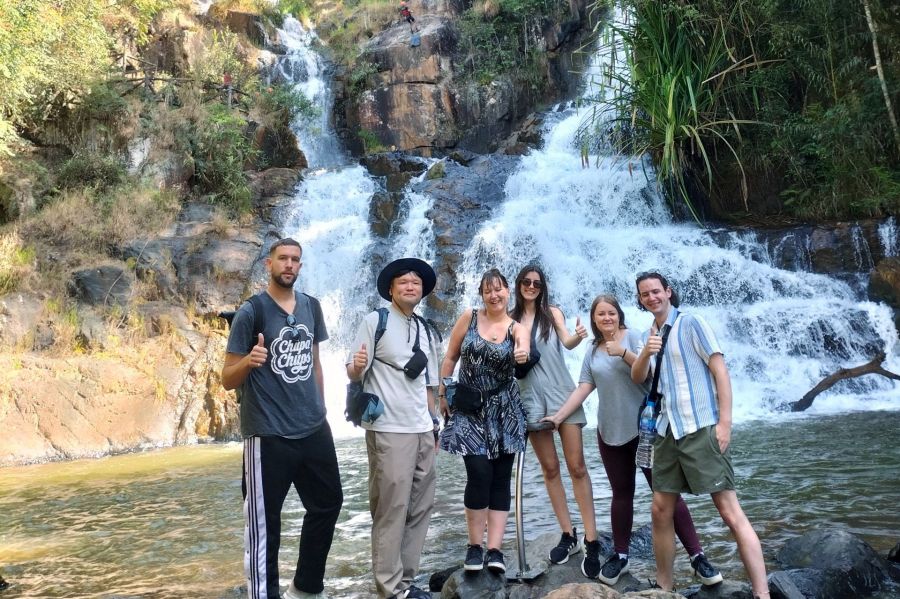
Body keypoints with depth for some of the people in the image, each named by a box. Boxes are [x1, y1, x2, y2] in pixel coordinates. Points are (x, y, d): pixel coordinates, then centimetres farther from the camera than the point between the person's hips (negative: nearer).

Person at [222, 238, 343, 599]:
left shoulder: (311, 307, 7)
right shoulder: (251, 311, -9)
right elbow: (228, 380, -9)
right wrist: (249, 361, -29)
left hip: (315, 430, 7)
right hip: (268, 435, -6)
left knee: (328, 504, 17)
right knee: (264, 523, 1)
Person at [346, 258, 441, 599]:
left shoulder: (426, 332, 14)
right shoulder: (375, 322, -3)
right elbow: (353, 374, -8)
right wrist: (357, 365, -30)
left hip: (423, 431, 7)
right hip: (389, 430, -7)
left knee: (420, 507, 10)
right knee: (391, 508, -4)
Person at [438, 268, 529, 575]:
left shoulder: (516, 328, 0)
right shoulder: (469, 317, 0)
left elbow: (524, 348, -25)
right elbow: (450, 357, 4)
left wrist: (523, 354, -48)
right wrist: (442, 394, 0)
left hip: (503, 410, 2)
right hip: (469, 409, -1)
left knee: (500, 479, 1)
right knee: (480, 475, -11)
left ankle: (495, 549, 7)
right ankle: (475, 546, 4)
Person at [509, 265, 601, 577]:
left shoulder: (553, 313, 2)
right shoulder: (510, 319, 6)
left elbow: (567, 342, -13)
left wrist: (578, 336, -35)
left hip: (562, 393, -2)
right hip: (532, 397, 2)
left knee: (576, 466, -5)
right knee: (550, 468, 7)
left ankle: (591, 541, -4)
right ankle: (568, 535, 17)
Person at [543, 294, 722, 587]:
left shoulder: (633, 336, -3)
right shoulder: (592, 352, 10)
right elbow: (583, 388, 6)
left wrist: (624, 352, -23)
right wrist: (559, 415, -1)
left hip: (645, 428, -4)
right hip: (611, 432, 4)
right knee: (621, 494, 11)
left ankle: (697, 556, 3)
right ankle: (620, 555, 22)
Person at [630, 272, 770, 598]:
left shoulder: (691, 323, -3)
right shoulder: (648, 336, 15)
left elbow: (720, 369, -8)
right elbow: (637, 378, 5)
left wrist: (725, 421, -17)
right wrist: (645, 353, -16)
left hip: (700, 428, -6)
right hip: (667, 432, 7)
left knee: (730, 512, -10)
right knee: (660, 512, 9)